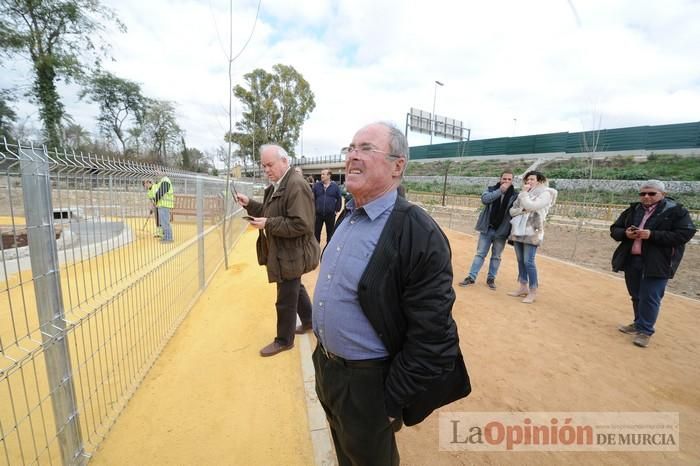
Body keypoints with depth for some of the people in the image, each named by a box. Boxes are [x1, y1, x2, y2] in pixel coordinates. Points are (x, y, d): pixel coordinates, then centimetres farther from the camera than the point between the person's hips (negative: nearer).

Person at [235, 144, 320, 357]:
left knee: (286, 300, 6)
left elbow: (301, 225, -28)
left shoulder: (296, 185, -23)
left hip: (291, 254, -10)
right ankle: (309, 320, 46)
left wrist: (267, 224, -26)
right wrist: (249, 203, 2)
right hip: (285, 251, 10)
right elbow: (270, 212, 17)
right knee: (296, 288, 25)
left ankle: (284, 340, 27)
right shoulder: (277, 185, 9)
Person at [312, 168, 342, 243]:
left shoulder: (335, 186, -1)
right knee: (316, 232, 9)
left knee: (330, 233, 11)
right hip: (318, 214, 1)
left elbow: (339, 199, 5)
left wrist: (337, 210, 1)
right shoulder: (316, 185, 0)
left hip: (330, 215, -1)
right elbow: (312, 198, 5)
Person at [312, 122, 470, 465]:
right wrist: (323, 350, 16)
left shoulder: (419, 234, -27)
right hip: (325, 365, 7)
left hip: (366, 380, -6)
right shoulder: (347, 216, 1)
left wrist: (393, 402, -15)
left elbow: (431, 336, -24)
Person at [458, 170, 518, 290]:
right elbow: (484, 199, -16)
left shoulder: (515, 195, -1)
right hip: (487, 228, 1)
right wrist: (500, 191, -20)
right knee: (480, 253, 4)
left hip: (501, 231, 0)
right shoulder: (491, 189, 3)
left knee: (496, 256, 10)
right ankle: (471, 277, 8)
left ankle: (491, 278, 22)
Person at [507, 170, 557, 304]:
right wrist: (522, 209, -9)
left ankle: (533, 292, 2)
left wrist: (524, 193, -6)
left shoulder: (545, 194, -3)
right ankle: (523, 287, 19)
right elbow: (512, 211, 9)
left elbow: (530, 206, -18)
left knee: (528, 262, -8)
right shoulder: (524, 194, 15)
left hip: (531, 233, -6)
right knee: (520, 261, 9)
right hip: (517, 231, 6)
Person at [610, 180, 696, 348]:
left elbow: (685, 234, -13)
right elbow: (614, 229, 12)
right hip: (631, 261, 5)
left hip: (657, 264, -5)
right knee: (636, 296, 16)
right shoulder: (633, 210, 8)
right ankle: (638, 324, 32)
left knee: (650, 298, -2)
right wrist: (625, 233, -11)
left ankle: (645, 331, 10)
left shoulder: (676, 211, -4)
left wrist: (652, 235, -22)